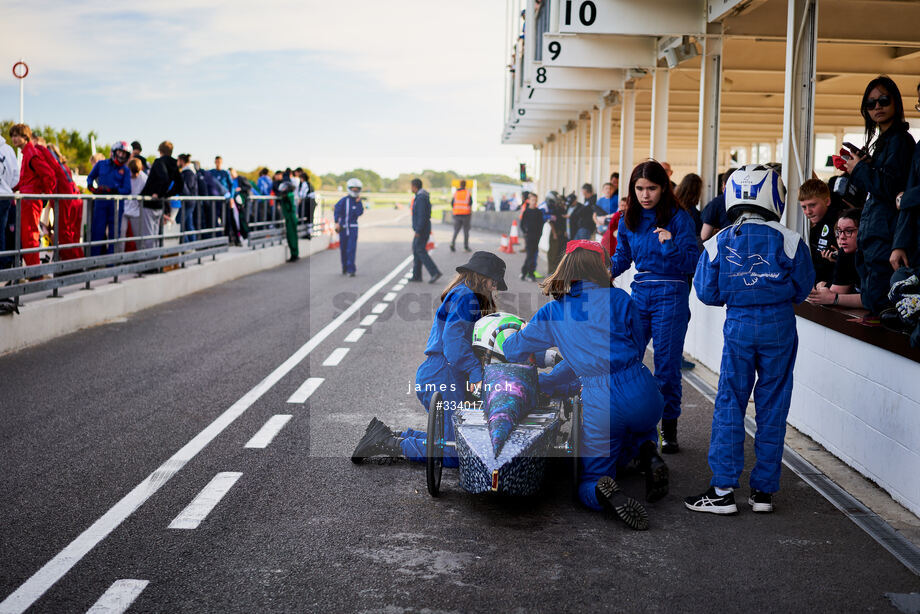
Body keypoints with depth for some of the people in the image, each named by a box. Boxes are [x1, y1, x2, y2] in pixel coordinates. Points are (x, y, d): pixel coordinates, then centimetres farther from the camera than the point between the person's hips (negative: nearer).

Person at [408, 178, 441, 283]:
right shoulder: (423, 196, 15)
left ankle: (435, 272, -14)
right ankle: (416, 275, 12)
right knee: (416, 250, 11)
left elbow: (422, 216, -24)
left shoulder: (420, 198, -18)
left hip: (421, 230, -10)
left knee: (420, 251, -11)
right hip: (421, 230, 10)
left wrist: (418, 231, -24)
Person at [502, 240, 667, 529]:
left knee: (589, 481, 13)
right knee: (641, 427, 39)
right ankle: (647, 452, 4)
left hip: (599, 403, -1)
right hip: (641, 392, 2)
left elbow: (513, 351, 18)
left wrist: (518, 332, 43)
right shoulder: (618, 298, 4)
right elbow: (639, 346, 14)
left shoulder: (551, 313, 6)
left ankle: (605, 493, -23)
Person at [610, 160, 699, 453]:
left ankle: (669, 430, 13)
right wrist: (609, 271, 0)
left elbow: (692, 262, -11)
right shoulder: (629, 219, 7)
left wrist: (670, 246, -27)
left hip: (670, 297, -4)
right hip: (639, 294, 5)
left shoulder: (678, 217, -8)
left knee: (667, 365, 0)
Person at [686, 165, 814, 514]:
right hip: (780, 327, 0)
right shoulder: (788, 241, -7)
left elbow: (707, 293, 0)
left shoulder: (719, 243, -3)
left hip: (738, 327, 0)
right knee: (772, 408, 8)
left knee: (729, 407, 6)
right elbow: (802, 289, 0)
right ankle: (763, 490, 14)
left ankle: (723, 490, 5)